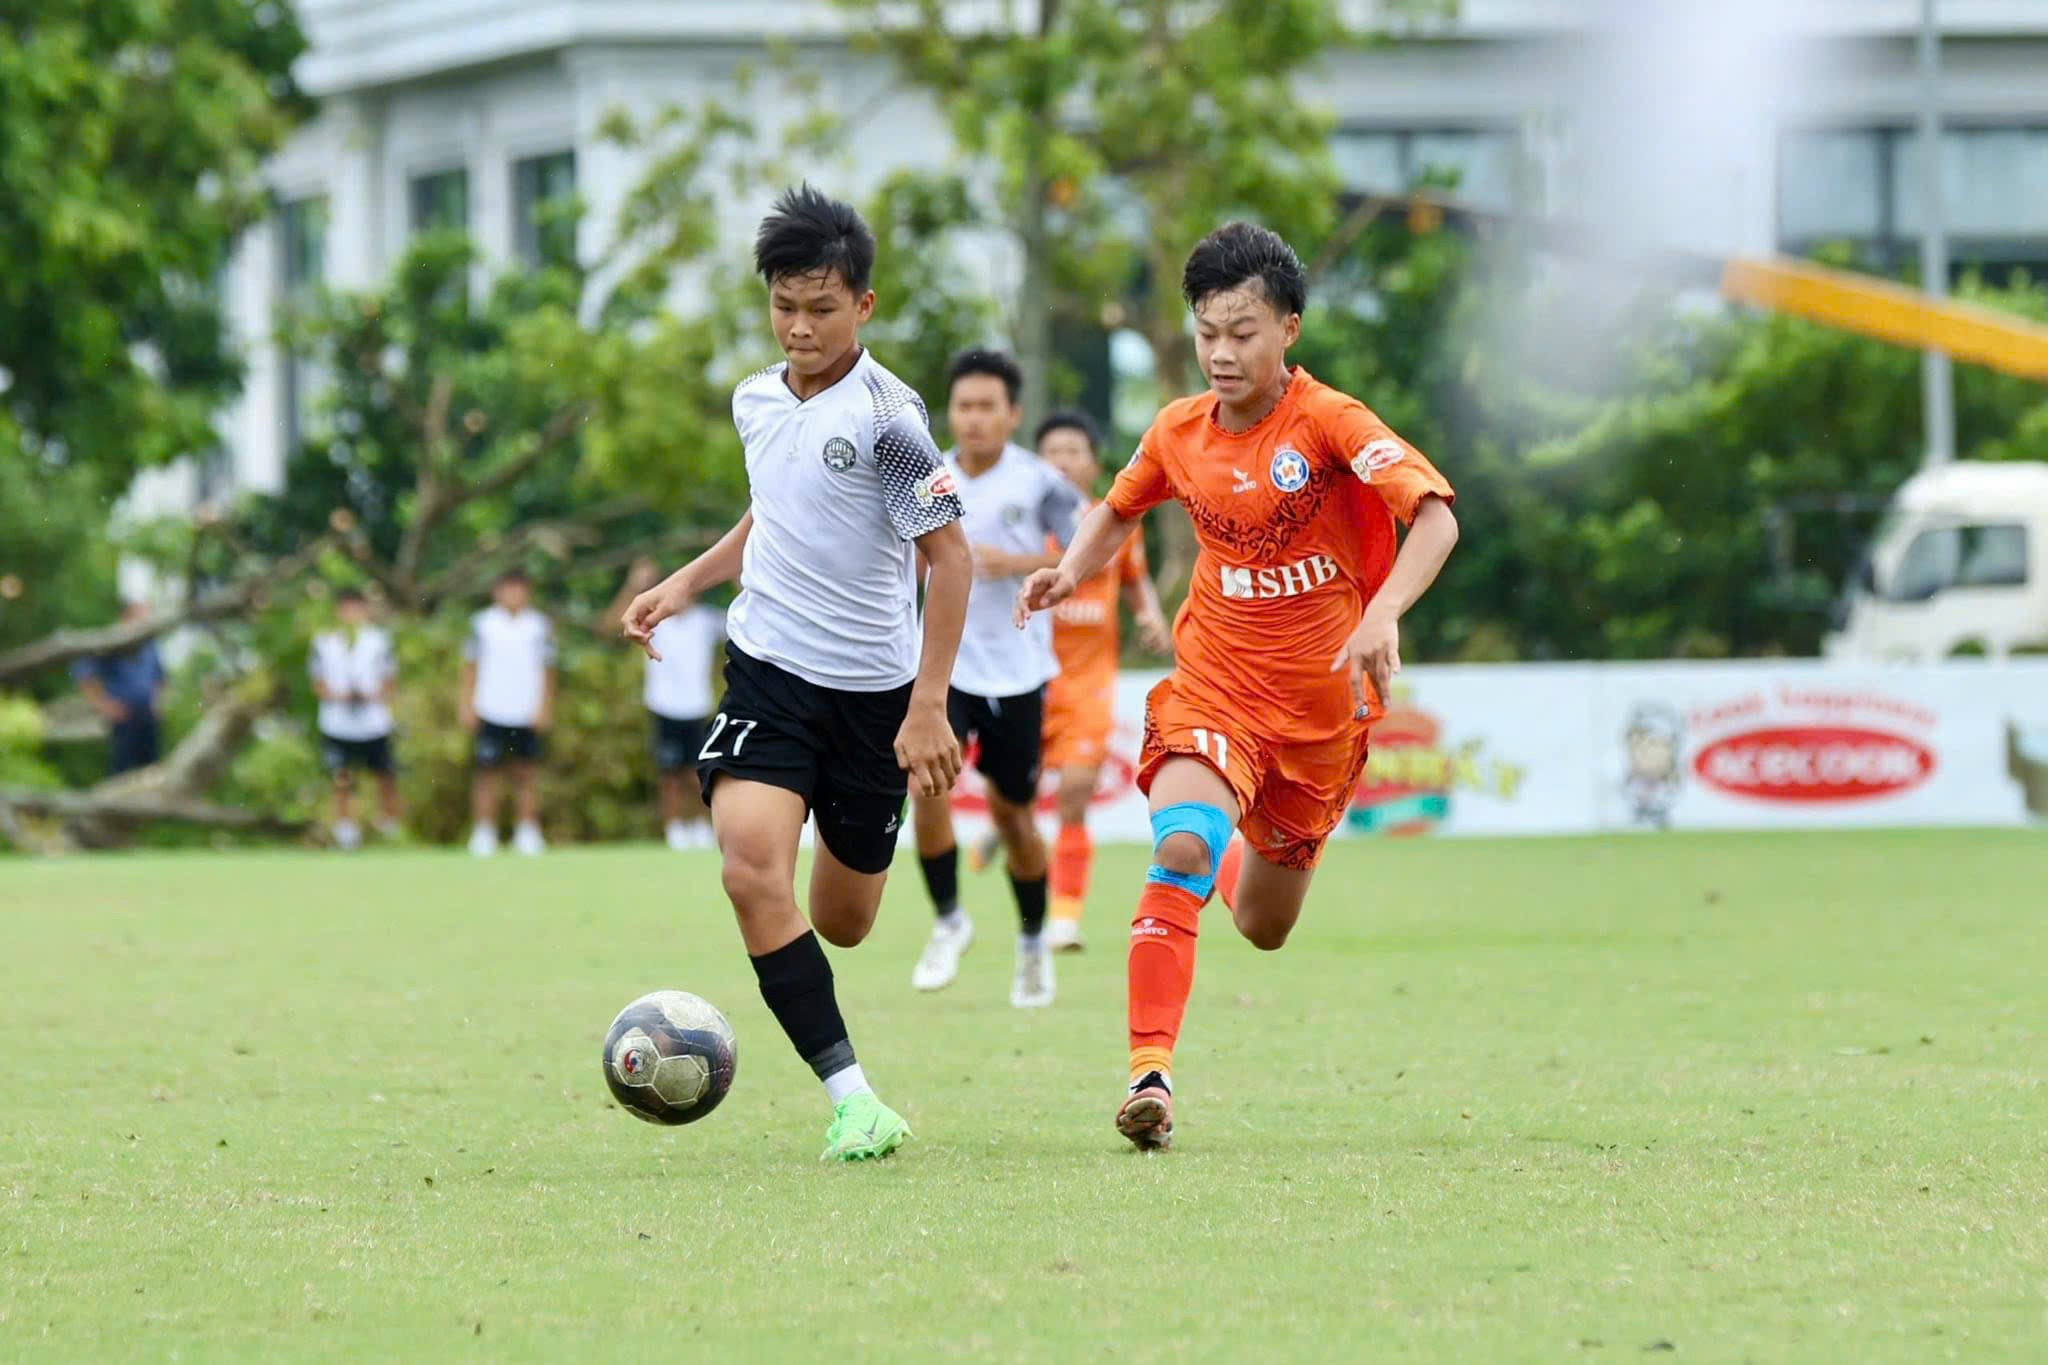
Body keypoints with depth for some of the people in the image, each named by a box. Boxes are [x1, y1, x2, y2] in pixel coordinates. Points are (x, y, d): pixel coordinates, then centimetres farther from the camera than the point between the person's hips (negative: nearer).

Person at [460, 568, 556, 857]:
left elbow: (547, 669, 8)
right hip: (491, 713, -1)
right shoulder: (482, 624, 2)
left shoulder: (539, 626, 5)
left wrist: (544, 708, 1)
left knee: (526, 773, 3)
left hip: (527, 713, 1)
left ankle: (528, 830, 9)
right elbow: (471, 666, 6)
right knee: (487, 771, -2)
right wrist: (467, 706, 1)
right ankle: (484, 831, 2)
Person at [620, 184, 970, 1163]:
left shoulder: (885, 414, -14)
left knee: (842, 925, 9)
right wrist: (687, 582, 16)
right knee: (752, 871, -22)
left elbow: (948, 555, -14)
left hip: (871, 688, -3)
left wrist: (928, 707, -19)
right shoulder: (755, 402, 5)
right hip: (767, 671, 3)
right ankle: (852, 1100, -19)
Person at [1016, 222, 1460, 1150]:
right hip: (1214, 685, 1)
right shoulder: (1180, 432, -1)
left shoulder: (1329, 422, -14)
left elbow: (1434, 518, -25)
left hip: (1322, 707, -1)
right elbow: (1117, 511, 20)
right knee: (1180, 849, -29)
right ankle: (1149, 1075, -29)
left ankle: (1240, 866, 54)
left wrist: (1384, 614, -41)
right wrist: (1071, 571, -1)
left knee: (1264, 930, 15)